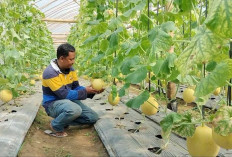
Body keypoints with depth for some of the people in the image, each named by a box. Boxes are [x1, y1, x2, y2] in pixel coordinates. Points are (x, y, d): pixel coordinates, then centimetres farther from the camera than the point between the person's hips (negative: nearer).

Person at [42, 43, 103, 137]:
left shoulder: (70, 69, 0)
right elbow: (64, 94, -26)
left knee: (93, 118, 1)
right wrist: (85, 91, -23)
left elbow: (76, 88, 2)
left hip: (69, 101, 8)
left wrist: (92, 91, -15)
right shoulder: (50, 73, -24)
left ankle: (64, 120, 9)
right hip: (53, 104, -8)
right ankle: (56, 126, -10)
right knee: (75, 110, -39)